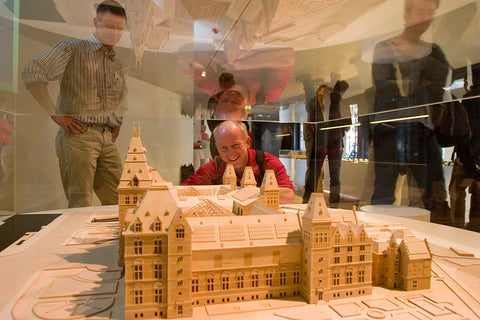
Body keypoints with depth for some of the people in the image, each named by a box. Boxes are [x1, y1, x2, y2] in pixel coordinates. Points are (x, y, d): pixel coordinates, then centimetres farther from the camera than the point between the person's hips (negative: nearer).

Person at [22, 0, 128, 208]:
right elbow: (31, 73, -8)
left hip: (107, 138, 6)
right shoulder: (73, 49, 0)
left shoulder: (117, 63, 19)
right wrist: (55, 114, -10)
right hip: (79, 134, -6)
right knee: (80, 203, -5)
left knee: (118, 202, 6)